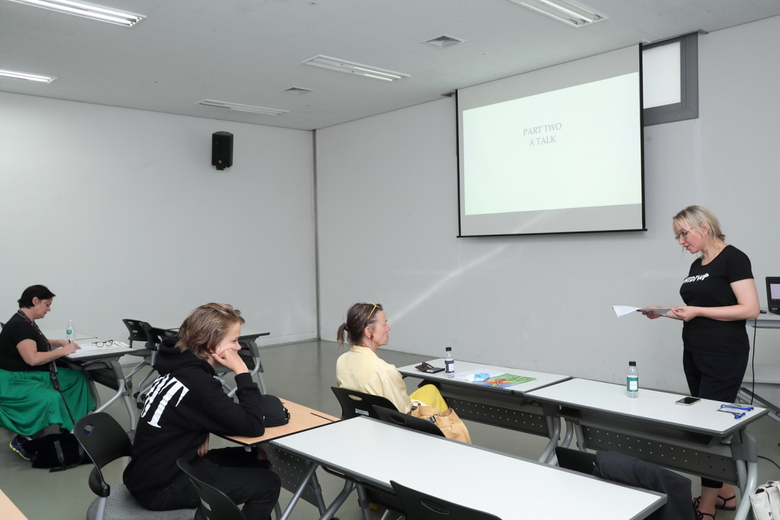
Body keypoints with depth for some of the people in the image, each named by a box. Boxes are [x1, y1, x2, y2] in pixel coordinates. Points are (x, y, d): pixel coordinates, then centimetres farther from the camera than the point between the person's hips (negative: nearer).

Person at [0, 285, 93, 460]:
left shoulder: (28, 322, 10)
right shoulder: (19, 325, -21)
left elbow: (40, 344, 25)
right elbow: (33, 358, -30)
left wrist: (59, 342, 6)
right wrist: (63, 351, -20)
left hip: (35, 375, 11)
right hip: (14, 381, -11)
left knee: (77, 378, 7)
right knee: (52, 398, -33)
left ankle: (74, 428, 9)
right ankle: (21, 440, -15)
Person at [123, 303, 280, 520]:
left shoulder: (179, 366, 1)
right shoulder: (196, 381, -26)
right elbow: (253, 426, -25)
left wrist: (201, 432, 0)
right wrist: (242, 371, -21)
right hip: (160, 487, -9)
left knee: (259, 461, 14)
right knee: (267, 483, -7)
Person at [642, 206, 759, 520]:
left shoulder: (733, 258, -11)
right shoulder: (696, 266, 12)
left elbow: (750, 309, -18)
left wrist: (698, 310, -20)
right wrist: (664, 312, 4)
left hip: (724, 358, -8)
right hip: (694, 354, 8)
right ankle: (725, 493, 28)